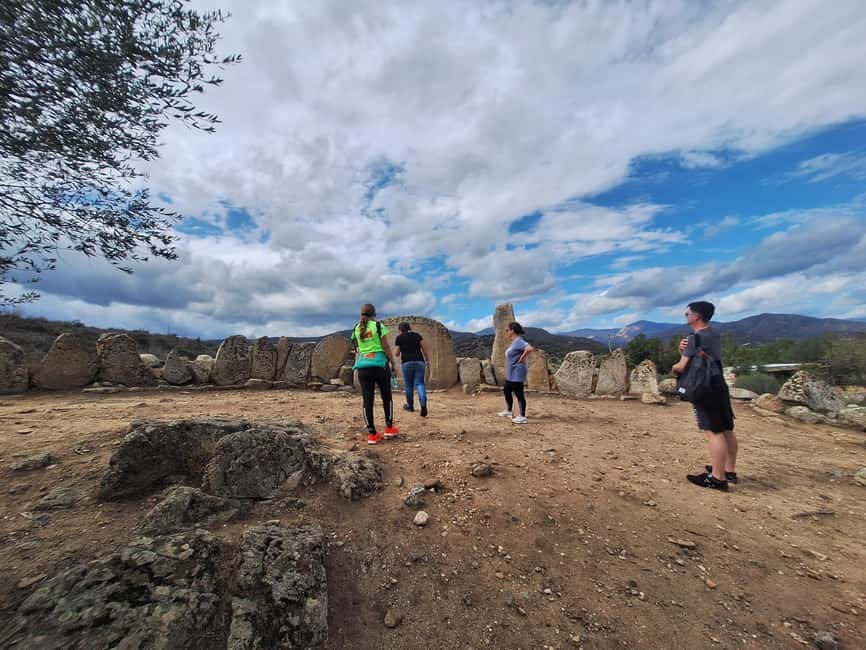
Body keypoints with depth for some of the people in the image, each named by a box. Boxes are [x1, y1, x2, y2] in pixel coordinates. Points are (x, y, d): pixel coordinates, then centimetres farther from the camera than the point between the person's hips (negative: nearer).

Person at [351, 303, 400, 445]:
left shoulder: (356, 329, 9)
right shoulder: (378, 326, -4)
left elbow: (357, 350, 11)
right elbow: (386, 347, -5)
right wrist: (393, 362, 3)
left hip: (363, 367, 4)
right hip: (379, 365, -3)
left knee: (367, 400, 5)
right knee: (387, 397, 12)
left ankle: (371, 434, 8)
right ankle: (389, 428, 19)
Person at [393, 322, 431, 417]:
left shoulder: (399, 338, 6)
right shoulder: (417, 335, 12)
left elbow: (396, 354, 6)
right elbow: (424, 348, 5)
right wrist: (427, 360, 9)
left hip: (407, 363, -1)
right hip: (419, 362, 2)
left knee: (408, 385, 12)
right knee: (420, 383, -1)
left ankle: (410, 405, 25)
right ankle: (423, 404, -21)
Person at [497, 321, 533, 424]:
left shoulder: (519, 341, -19)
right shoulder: (514, 342, 11)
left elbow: (529, 348, -35)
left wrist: (522, 358, -25)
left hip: (517, 374, -11)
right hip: (511, 374, 11)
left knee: (519, 393, -2)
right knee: (506, 390, 21)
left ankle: (522, 417, 8)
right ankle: (509, 411, 36)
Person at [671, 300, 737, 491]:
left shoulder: (696, 337, -16)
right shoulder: (715, 335, 12)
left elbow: (681, 367, -21)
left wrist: (674, 368, 1)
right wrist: (683, 350, -4)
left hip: (705, 390, -10)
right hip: (719, 387, 10)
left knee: (713, 432, -8)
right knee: (726, 430, 14)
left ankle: (718, 478, -4)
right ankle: (730, 471, 26)